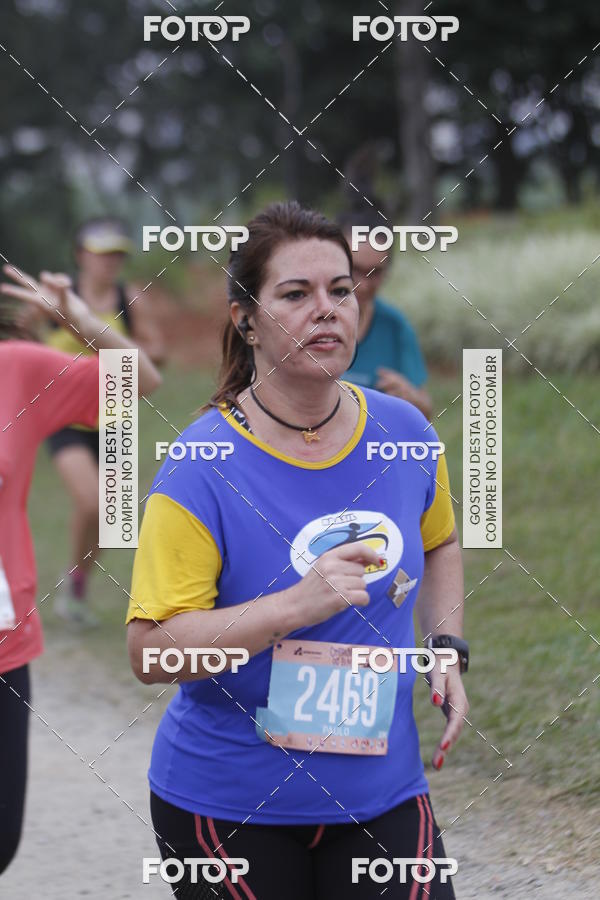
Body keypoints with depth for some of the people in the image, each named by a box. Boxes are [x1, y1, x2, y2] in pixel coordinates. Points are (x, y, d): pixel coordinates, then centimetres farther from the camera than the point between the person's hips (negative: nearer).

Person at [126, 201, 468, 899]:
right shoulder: (201, 467, -15)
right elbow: (150, 652, -20)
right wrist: (297, 605, -29)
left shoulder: (403, 432, 1)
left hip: (382, 789, 4)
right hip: (227, 807, -4)